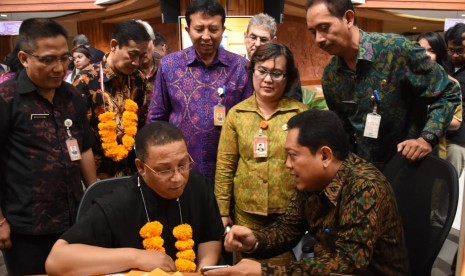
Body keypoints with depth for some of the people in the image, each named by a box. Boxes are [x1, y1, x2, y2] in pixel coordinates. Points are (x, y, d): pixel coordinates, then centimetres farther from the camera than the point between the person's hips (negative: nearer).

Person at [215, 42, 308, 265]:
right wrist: (222, 211, 0)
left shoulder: (301, 113, -5)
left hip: (291, 212, -1)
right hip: (246, 214, 1)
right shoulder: (236, 113, -1)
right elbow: (225, 166, 1)